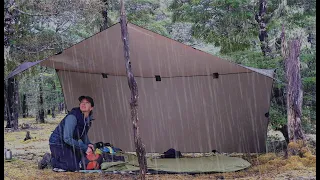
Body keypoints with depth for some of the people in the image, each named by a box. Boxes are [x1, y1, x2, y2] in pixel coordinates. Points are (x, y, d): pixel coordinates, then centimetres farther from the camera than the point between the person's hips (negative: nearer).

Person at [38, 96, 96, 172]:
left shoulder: (88, 119, -2)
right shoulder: (72, 117, -28)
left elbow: (84, 134, 17)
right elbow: (67, 138, -32)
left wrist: (88, 144, -4)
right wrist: (84, 148, -26)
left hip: (68, 145, 9)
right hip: (57, 143, -9)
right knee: (73, 167, -18)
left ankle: (56, 157, 23)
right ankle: (49, 159, 1)